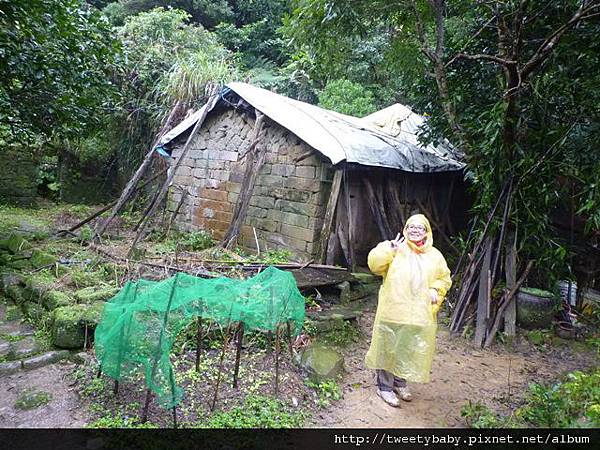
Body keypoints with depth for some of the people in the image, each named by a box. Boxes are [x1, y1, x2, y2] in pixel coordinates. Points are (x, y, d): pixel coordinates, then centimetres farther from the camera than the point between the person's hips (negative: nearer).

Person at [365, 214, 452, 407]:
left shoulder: (435, 255, 11)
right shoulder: (394, 248, -1)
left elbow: (444, 278, 18)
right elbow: (374, 264, -11)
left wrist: (436, 290, -2)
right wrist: (389, 249, -24)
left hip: (420, 315, 4)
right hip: (393, 310, -3)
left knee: (410, 350, 13)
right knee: (388, 348, 4)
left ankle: (400, 381, 33)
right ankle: (384, 386, 18)